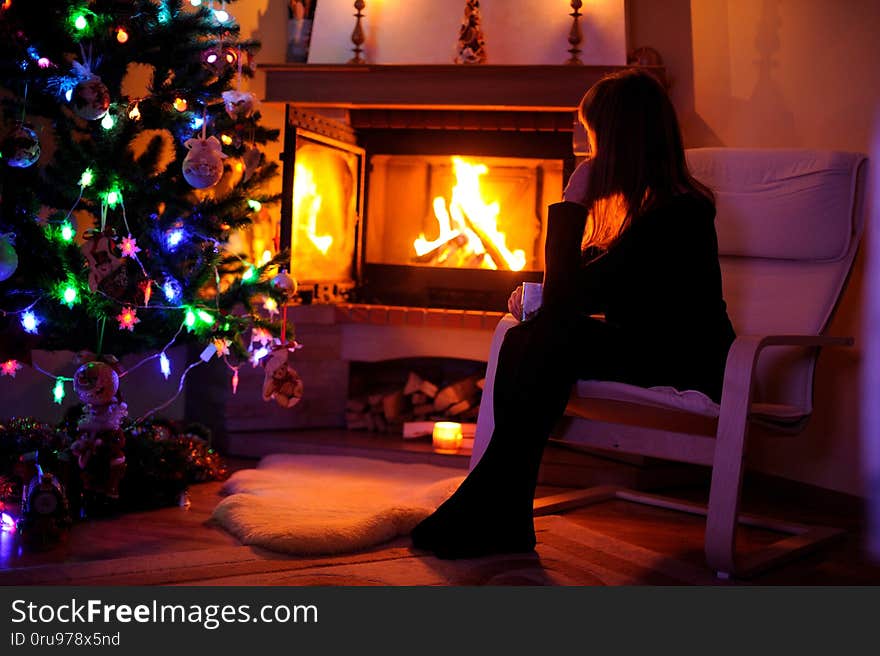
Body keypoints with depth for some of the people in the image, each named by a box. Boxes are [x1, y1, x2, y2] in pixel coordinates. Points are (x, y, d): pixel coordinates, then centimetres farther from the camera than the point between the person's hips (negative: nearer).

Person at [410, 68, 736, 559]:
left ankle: (492, 516, -18)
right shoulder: (645, 201, 11)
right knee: (523, 339, -14)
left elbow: (568, 295, -22)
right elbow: (593, 286, 15)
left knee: (549, 342, -26)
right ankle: (501, 521, -16)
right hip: (640, 344, 9)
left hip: (686, 357, -8)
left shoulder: (677, 212, -20)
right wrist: (538, 297, -4)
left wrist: (572, 202, -15)